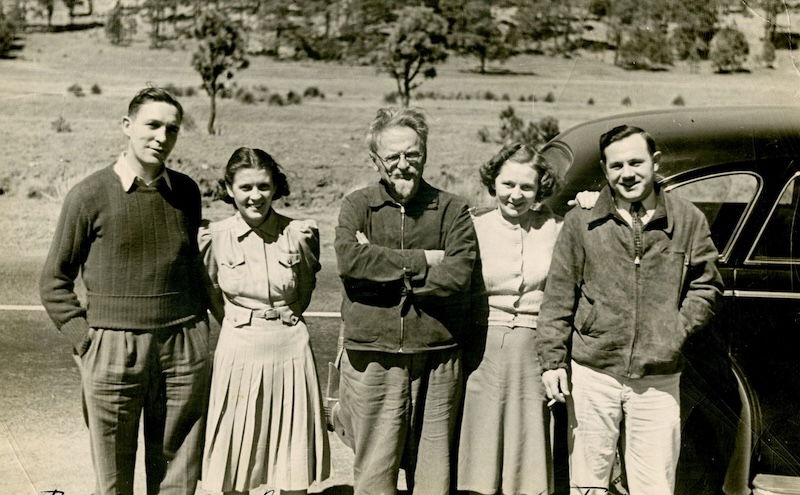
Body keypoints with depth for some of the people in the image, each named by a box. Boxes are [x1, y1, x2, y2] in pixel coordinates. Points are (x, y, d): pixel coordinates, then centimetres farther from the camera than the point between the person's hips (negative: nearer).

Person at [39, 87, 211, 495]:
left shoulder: (186, 191, 7)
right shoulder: (90, 195, -4)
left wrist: (200, 328, 12)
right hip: (114, 349, -3)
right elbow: (54, 282, 2)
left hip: (185, 349, 3)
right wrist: (85, 344, -5)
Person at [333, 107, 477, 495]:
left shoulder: (452, 210, 5)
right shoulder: (357, 206, 6)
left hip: (436, 361, 1)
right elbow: (349, 259, -15)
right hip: (372, 359, 0)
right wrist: (421, 261, -12)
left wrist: (383, 266, -8)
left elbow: (457, 277, -10)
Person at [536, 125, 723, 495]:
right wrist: (552, 360, -1)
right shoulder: (581, 221, 2)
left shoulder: (688, 220, 5)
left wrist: (680, 330, -3)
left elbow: (707, 286, 12)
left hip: (659, 380, 1)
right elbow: (558, 296, 3)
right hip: (592, 373, 0)